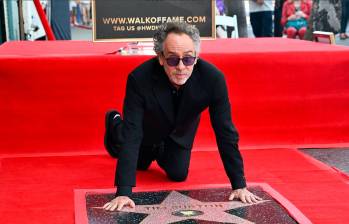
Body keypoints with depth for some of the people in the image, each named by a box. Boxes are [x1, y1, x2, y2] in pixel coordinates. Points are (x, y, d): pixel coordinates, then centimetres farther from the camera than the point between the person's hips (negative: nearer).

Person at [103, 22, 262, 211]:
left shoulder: (213, 78, -38)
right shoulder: (139, 79, -43)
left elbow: (225, 132, -29)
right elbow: (132, 134, -41)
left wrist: (239, 185, -29)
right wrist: (123, 192, -47)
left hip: (181, 131, 2)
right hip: (148, 128, -1)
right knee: (140, 163, 23)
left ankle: (160, 150, 42)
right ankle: (114, 123, 50)